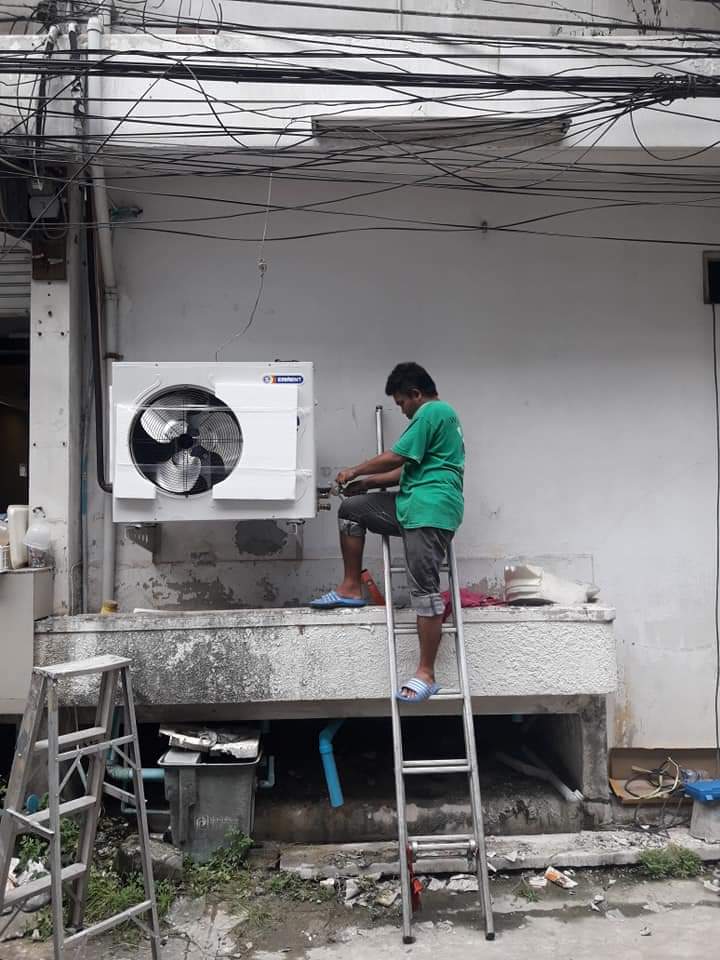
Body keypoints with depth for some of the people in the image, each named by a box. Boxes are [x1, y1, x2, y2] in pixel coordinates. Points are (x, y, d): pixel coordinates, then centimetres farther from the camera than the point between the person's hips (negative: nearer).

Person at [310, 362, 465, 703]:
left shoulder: (431, 412, -7)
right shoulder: (440, 414, 25)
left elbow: (396, 457, -11)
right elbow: (409, 469, 26)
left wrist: (354, 471, 3)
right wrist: (368, 482, 20)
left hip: (431, 509, -11)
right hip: (413, 506, 11)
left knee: (424, 588, -11)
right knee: (350, 509, 12)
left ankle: (426, 674, -6)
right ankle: (351, 588, 16)